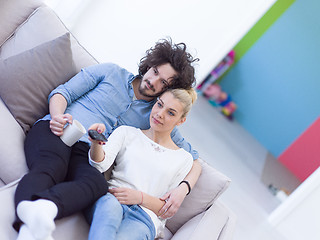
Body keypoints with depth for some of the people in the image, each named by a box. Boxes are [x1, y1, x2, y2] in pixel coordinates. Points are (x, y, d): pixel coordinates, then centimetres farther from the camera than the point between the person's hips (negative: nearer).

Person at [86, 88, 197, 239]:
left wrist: (140, 197, -7)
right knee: (110, 205, -41)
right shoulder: (127, 132, 18)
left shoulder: (183, 159, 17)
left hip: (145, 216, 0)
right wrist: (96, 142, -23)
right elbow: (100, 164, 0)